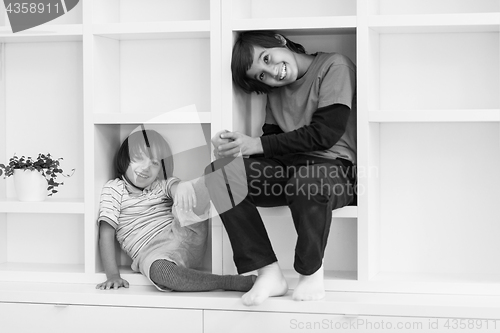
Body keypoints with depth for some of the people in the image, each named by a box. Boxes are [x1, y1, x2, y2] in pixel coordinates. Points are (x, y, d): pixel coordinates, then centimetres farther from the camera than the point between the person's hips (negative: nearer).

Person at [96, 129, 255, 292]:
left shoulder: (162, 185, 19)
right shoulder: (114, 189, 11)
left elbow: (174, 186, -7)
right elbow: (106, 234, 2)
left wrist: (182, 187, -34)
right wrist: (113, 275, -11)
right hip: (153, 252, -4)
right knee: (162, 272, -41)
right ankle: (239, 282, -42)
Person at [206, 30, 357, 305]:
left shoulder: (335, 67, -4)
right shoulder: (275, 91, 20)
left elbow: (324, 134, -14)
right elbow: (271, 140, 13)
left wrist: (256, 144, -14)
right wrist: (233, 146, -9)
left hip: (334, 169, -6)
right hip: (287, 170, 6)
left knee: (306, 181, -42)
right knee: (218, 173, -17)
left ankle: (311, 272, -13)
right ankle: (268, 273, -20)